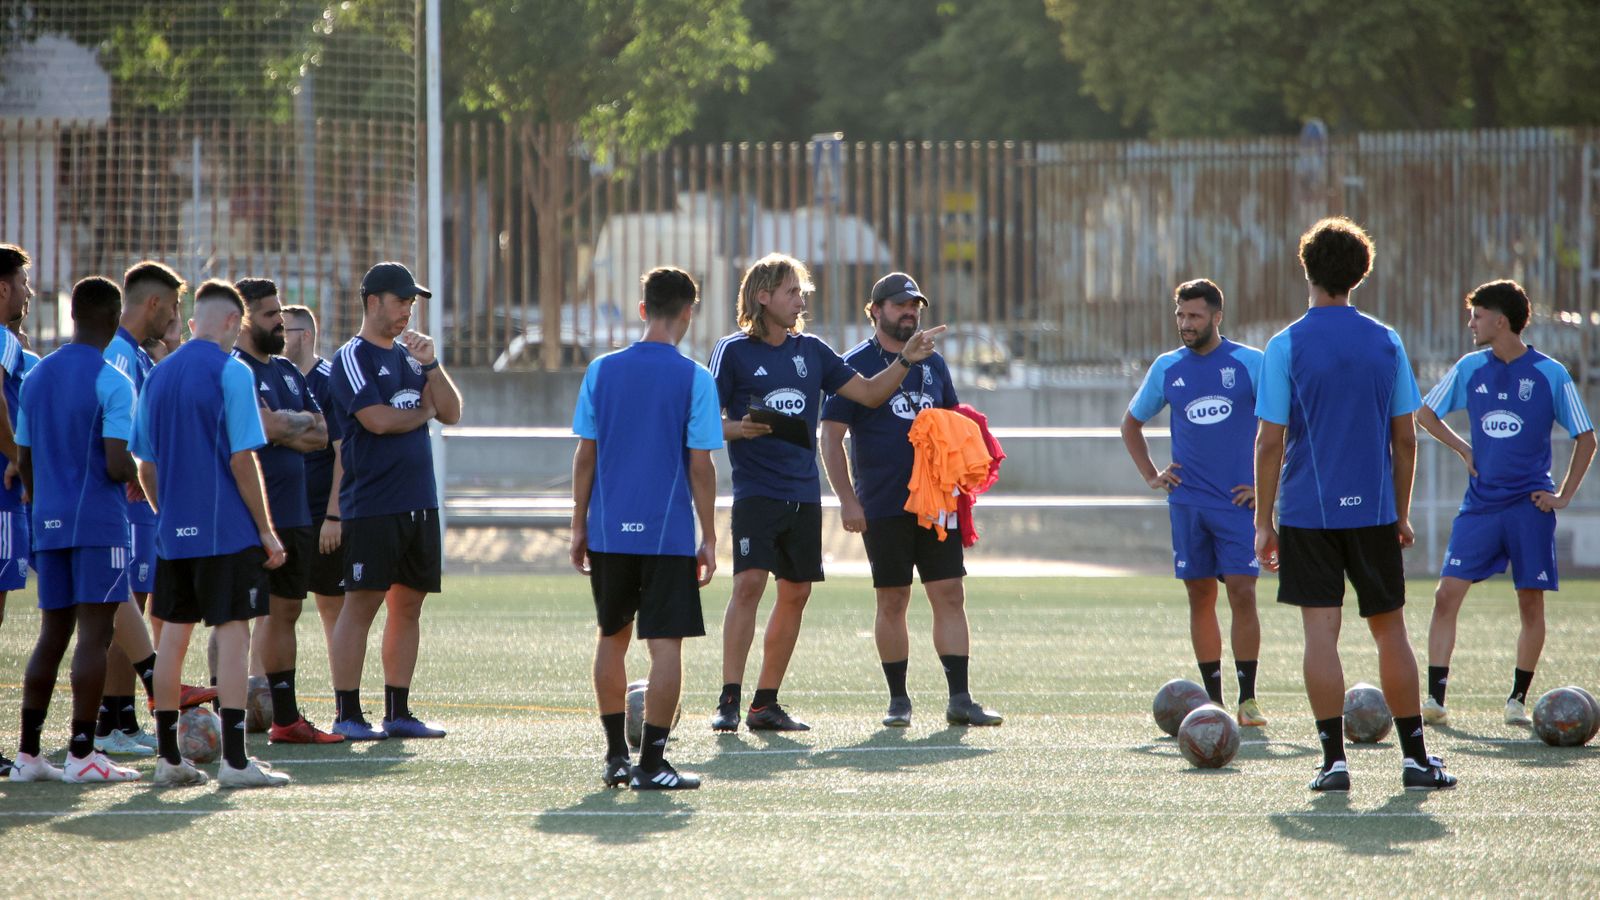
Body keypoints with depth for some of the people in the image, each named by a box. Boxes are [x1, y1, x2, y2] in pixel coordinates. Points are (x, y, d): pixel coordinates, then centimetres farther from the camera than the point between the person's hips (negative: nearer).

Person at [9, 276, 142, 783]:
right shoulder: (111, 383, -11)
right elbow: (117, 466, -18)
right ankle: (81, 754, -7)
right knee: (95, 634, -5)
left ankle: (28, 753, 9)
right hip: (99, 524, -7)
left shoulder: (37, 378, 11)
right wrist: (141, 473, 4)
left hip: (49, 525, 7)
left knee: (52, 635, 11)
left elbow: (24, 463, 16)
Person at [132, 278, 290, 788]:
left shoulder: (158, 376, 10)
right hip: (227, 531, -6)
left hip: (174, 533, 6)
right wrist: (266, 531, -7)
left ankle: (168, 757, 13)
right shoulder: (231, 373, -9)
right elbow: (242, 460, -13)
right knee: (233, 634, -5)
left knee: (174, 636, 10)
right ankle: (234, 760, -9)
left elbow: (145, 466, 13)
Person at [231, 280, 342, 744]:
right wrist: (302, 422, -2)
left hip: (294, 513, 9)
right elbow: (268, 427, -20)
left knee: (284, 611, 12)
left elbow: (322, 435, 11)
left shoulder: (288, 371, 18)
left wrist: (283, 428, -6)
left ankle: (286, 718, 18)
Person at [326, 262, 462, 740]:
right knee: (361, 604, -6)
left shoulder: (408, 356, 16)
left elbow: (451, 412, 9)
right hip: (370, 505, -7)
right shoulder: (353, 357, -6)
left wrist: (430, 365, -4)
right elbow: (377, 420, -18)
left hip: (419, 503, 7)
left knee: (408, 605, 9)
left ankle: (398, 712, 14)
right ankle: (347, 715, -3)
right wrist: (423, 412, -1)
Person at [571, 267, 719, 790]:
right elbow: (700, 466, -7)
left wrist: (579, 526, 12)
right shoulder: (693, 378, -6)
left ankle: (616, 756, 21)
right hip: (669, 533, -4)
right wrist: (708, 539, 0)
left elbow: (585, 455, 4)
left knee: (612, 638, 17)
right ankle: (652, 763, -6)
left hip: (608, 531, 4)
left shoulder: (603, 371, 3)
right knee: (666, 644, -1)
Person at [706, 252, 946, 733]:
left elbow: (869, 393, 14)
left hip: (804, 494, 6)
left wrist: (905, 360, 0)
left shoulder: (811, 351, 12)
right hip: (756, 491, -6)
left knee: (795, 594, 6)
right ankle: (728, 701, -18)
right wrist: (737, 429, -22)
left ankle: (766, 703, 14)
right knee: (749, 584, -19)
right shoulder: (733, 351, -2)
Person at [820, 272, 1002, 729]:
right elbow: (831, 437, -5)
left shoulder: (933, 364, 14)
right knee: (892, 601, 1)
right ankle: (898, 699, 9)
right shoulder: (856, 365, -2)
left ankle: (960, 699, -1)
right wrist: (847, 499, -12)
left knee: (950, 596, -2)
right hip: (883, 507, -4)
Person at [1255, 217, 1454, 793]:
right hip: (1373, 509, 2)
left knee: (1321, 630, -2)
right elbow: (1405, 436, 6)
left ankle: (1334, 760, -6)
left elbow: (1270, 442, -7)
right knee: (1389, 630, 10)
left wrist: (1264, 522, 0)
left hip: (1308, 511, -2)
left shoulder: (1286, 346, -5)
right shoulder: (1386, 343, 3)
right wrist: (1401, 514, 16)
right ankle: (1416, 757, 11)